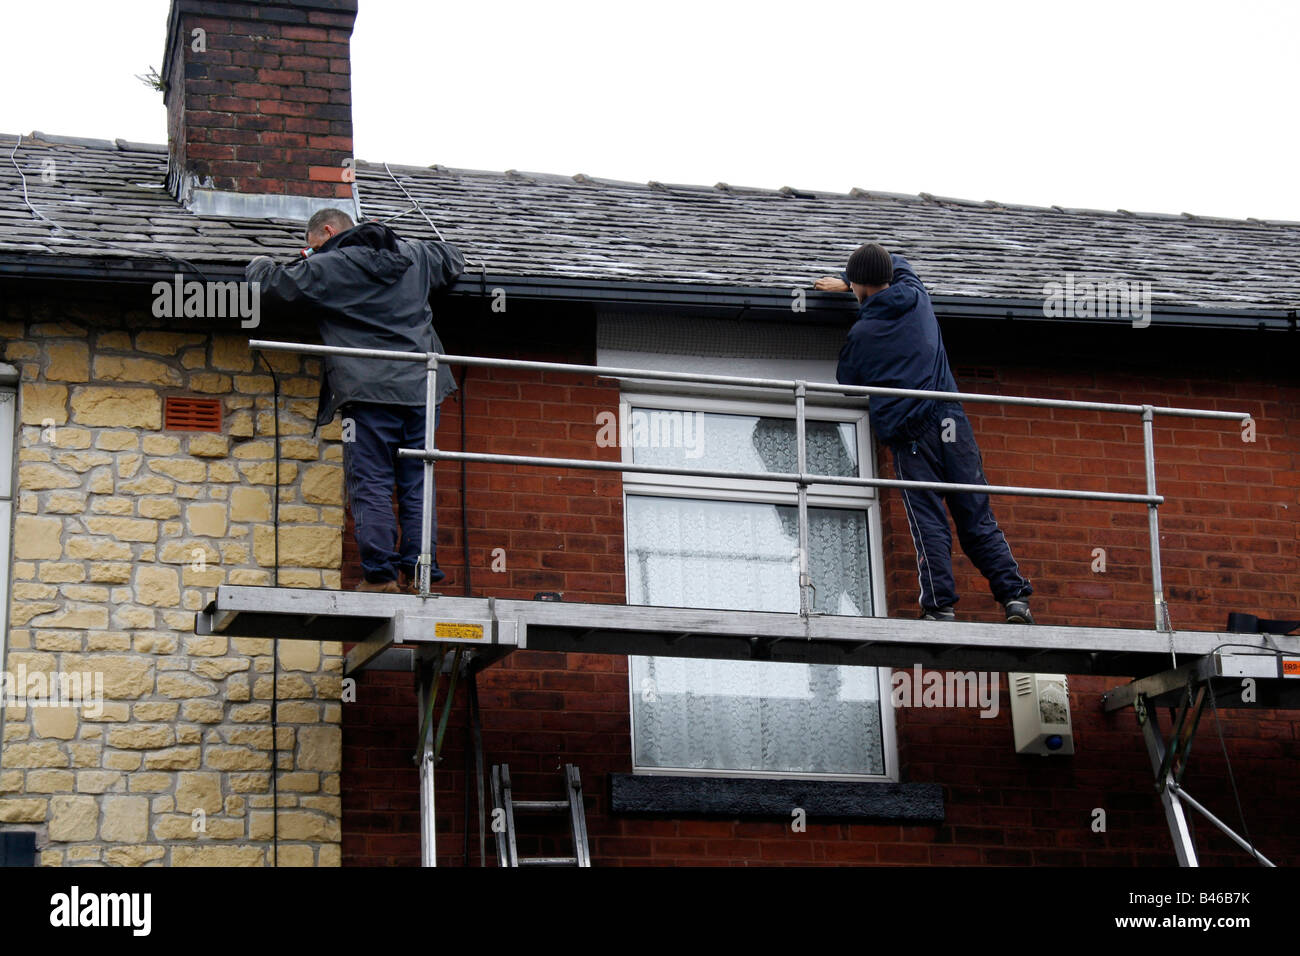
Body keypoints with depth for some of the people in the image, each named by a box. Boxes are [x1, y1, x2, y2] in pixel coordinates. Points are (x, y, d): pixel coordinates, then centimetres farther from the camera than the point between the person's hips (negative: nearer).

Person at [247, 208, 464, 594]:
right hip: (421, 391, 5)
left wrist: (260, 263, 30)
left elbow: (274, 283, 7)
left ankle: (380, 575, -10)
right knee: (417, 486, 7)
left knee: (371, 486, -3)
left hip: (368, 392, -5)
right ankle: (418, 573, 3)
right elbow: (453, 259, 36)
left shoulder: (326, 268, 0)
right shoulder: (414, 255, 16)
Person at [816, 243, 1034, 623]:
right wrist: (845, 282, 41)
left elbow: (845, 388, 15)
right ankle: (1015, 596, -7)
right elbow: (898, 264, 36)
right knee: (977, 517, 2)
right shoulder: (916, 297, 13)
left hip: (909, 434, -3)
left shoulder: (860, 335, 2)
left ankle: (941, 607, -14)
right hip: (951, 420, 3)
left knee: (929, 523, -6)